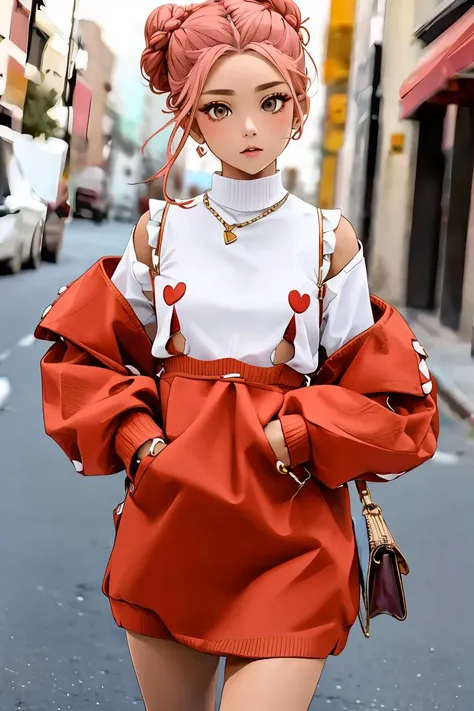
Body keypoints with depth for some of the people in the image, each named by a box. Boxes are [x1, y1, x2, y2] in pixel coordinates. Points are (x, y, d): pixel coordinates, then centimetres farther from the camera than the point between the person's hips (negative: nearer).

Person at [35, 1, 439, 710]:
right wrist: (136, 437, -6)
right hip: (169, 517, 2)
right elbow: (86, 355, 10)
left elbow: (384, 395, 1)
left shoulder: (330, 240, -3)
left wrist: (293, 437, -14)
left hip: (291, 536, -2)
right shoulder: (161, 229, 1)